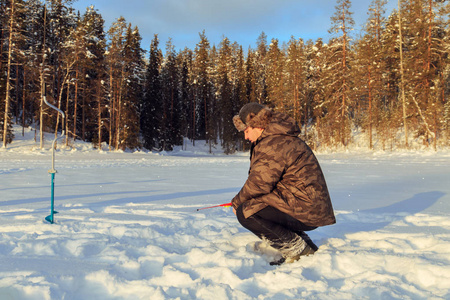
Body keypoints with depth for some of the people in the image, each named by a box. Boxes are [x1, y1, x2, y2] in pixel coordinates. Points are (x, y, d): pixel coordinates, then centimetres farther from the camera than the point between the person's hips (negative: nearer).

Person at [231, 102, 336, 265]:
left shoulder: (273, 145, -18)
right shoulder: (281, 138, 18)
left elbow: (259, 184, -19)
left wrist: (237, 202, -1)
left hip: (305, 211, -11)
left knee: (245, 212, -16)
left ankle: (294, 246, -6)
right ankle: (305, 245, 14)